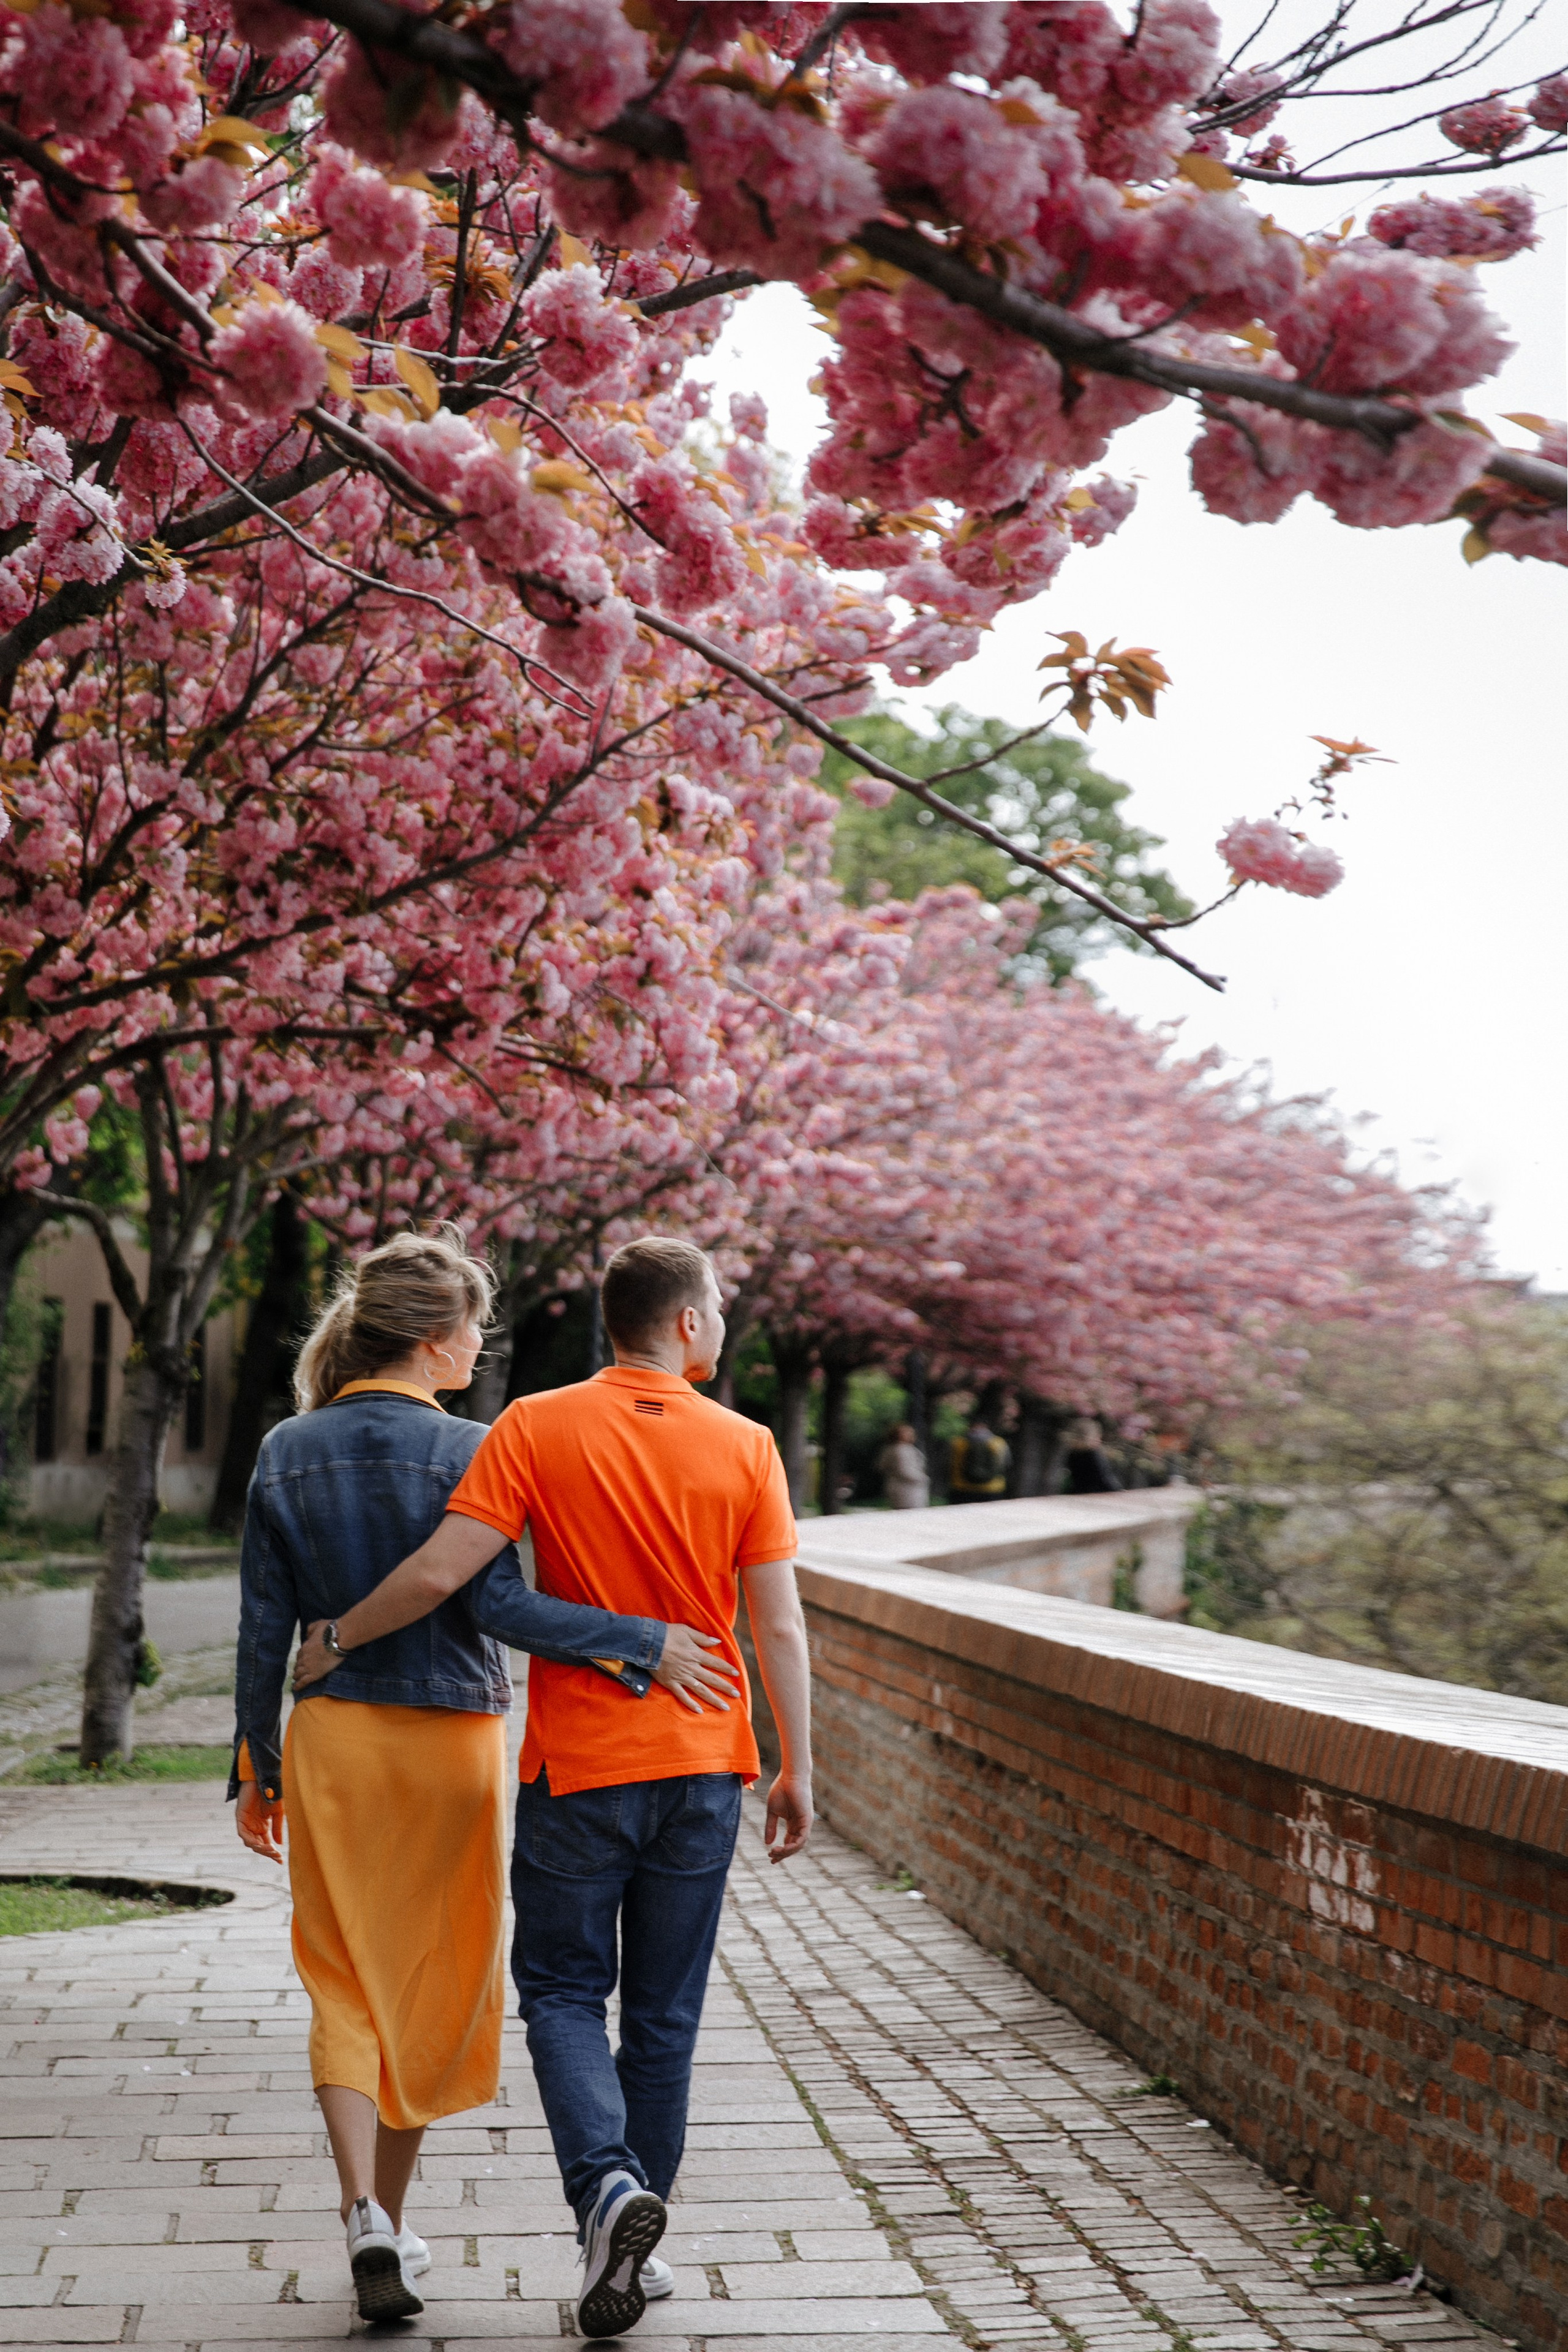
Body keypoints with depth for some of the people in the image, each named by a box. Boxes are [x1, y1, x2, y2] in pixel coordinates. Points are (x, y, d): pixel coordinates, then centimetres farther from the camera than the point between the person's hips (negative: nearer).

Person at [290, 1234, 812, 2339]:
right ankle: (635, 2243, 20)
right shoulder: (745, 1447, -3)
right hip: (701, 1763, 2)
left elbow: (441, 1572, -13)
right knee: (664, 2013, 13)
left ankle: (608, 2184, -13)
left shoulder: (537, 1429, -7)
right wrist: (796, 1770, 4)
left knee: (563, 1992, 10)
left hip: (577, 1765, -2)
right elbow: (780, 1627, -4)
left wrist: (332, 1644, 3)